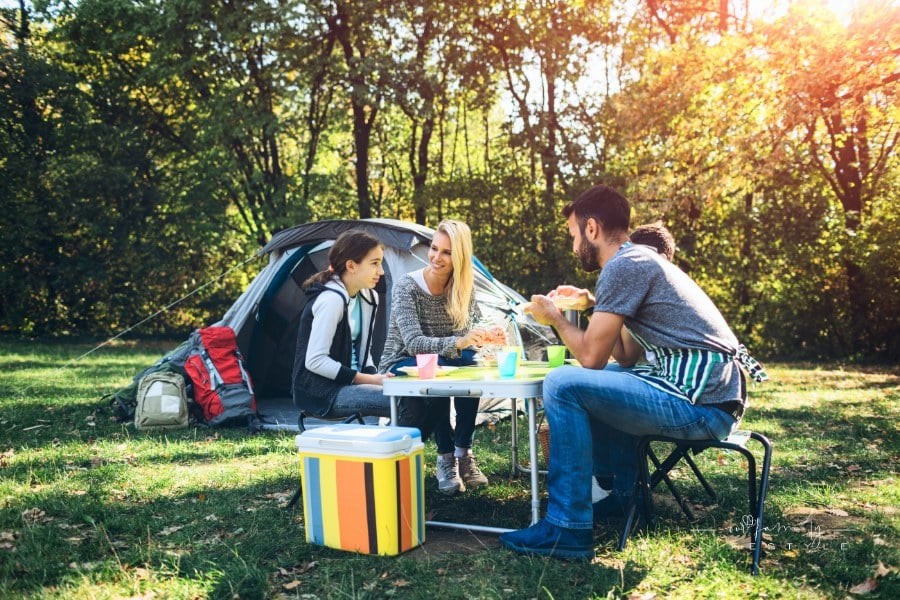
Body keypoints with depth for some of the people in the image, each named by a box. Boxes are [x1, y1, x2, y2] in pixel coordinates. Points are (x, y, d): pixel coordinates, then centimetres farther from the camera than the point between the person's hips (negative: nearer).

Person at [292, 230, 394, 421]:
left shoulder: (368, 298, 8)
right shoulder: (331, 299, -19)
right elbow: (314, 360, -20)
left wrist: (373, 375, -6)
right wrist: (368, 379, -18)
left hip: (346, 383, 8)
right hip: (319, 391, -8)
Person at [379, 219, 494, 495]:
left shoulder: (464, 290, -4)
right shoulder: (407, 286, -19)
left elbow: (465, 336, -6)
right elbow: (413, 343, -30)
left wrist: (484, 336, -31)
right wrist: (456, 343, -47)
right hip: (401, 367, -4)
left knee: (470, 364, -30)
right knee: (438, 368, -37)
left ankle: (463, 454, -21)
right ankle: (446, 458, -23)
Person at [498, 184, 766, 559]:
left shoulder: (623, 266, -10)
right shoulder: (642, 261, 19)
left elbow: (591, 356, -9)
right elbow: (627, 357, 20)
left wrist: (555, 318, 7)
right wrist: (591, 306, 23)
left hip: (701, 403, -11)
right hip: (714, 393, 11)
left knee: (563, 385, -16)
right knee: (598, 382, 27)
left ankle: (567, 529, -11)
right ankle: (621, 493, 29)